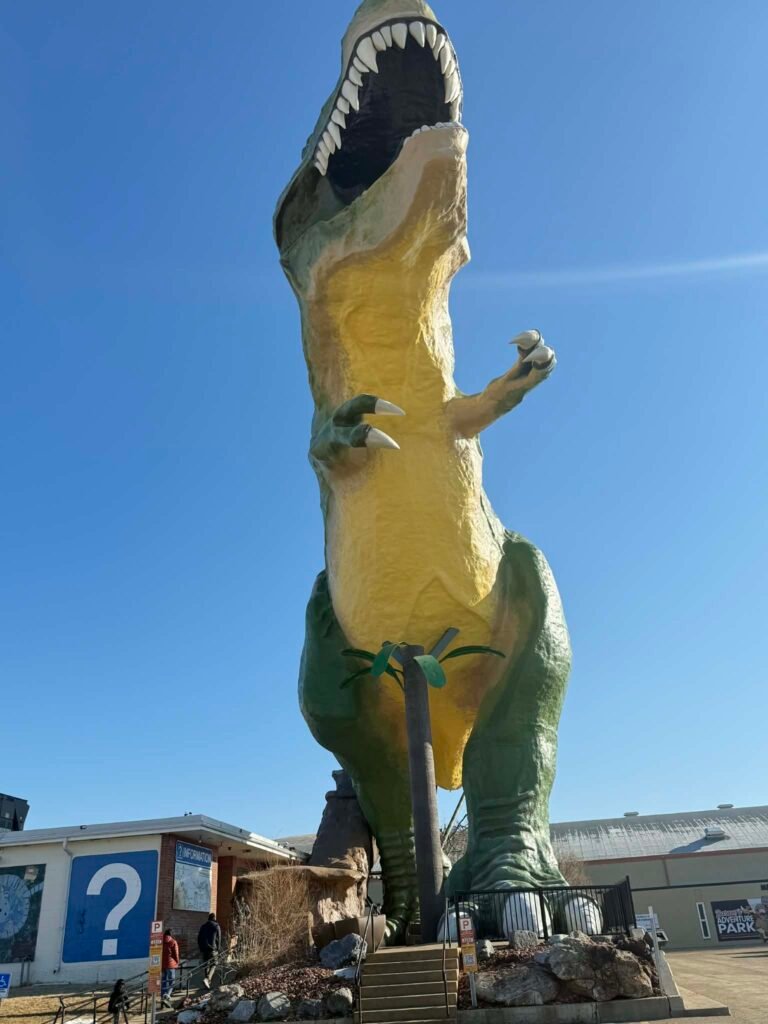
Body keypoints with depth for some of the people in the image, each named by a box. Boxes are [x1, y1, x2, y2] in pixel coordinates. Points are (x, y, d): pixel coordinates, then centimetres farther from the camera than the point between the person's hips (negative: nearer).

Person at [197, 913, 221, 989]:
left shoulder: (203, 927, 10)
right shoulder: (216, 927, -2)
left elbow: (199, 938, 11)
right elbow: (218, 939, -4)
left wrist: (201, 948, 17)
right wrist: (218, 949, 4)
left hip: (204, 949, 4)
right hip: (212, 949, -4)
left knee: (206, 965, 14)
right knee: (213, 965, 4)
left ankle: (208, 983, 16)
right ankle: (207, 979, -17)